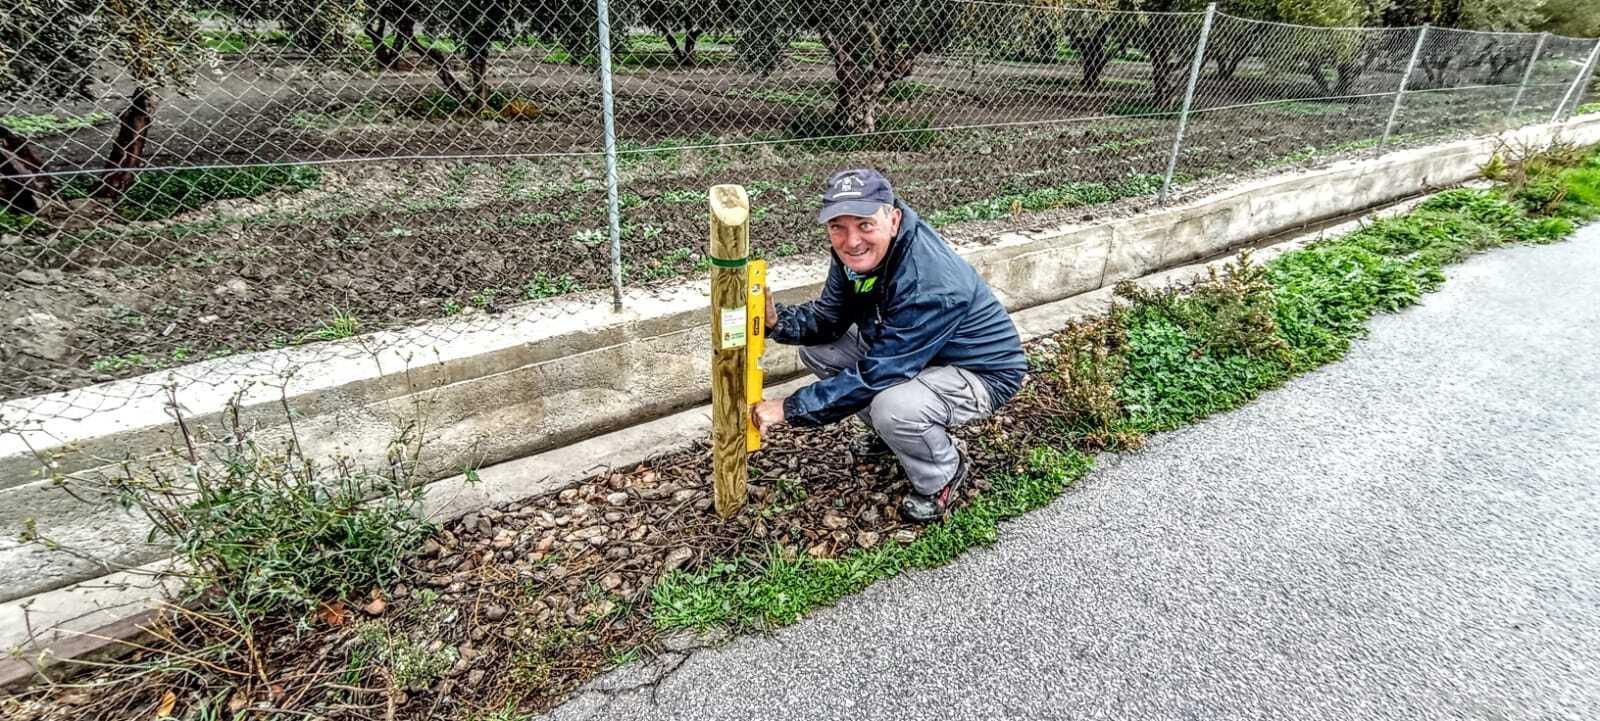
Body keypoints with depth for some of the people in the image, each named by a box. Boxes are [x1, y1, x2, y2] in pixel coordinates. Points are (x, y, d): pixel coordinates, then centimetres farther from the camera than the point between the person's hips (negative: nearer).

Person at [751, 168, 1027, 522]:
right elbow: (829, 318, -1)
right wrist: (778, 320, -23)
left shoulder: (930, 286, -37)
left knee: (893, 407, -37)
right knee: (816, 350, 0)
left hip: (981, 372, -8)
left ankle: (943, 474, -2)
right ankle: (892, 432, 19)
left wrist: (788, 409, -29)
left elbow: (874, 375, -34)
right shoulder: (857, 253, -12)